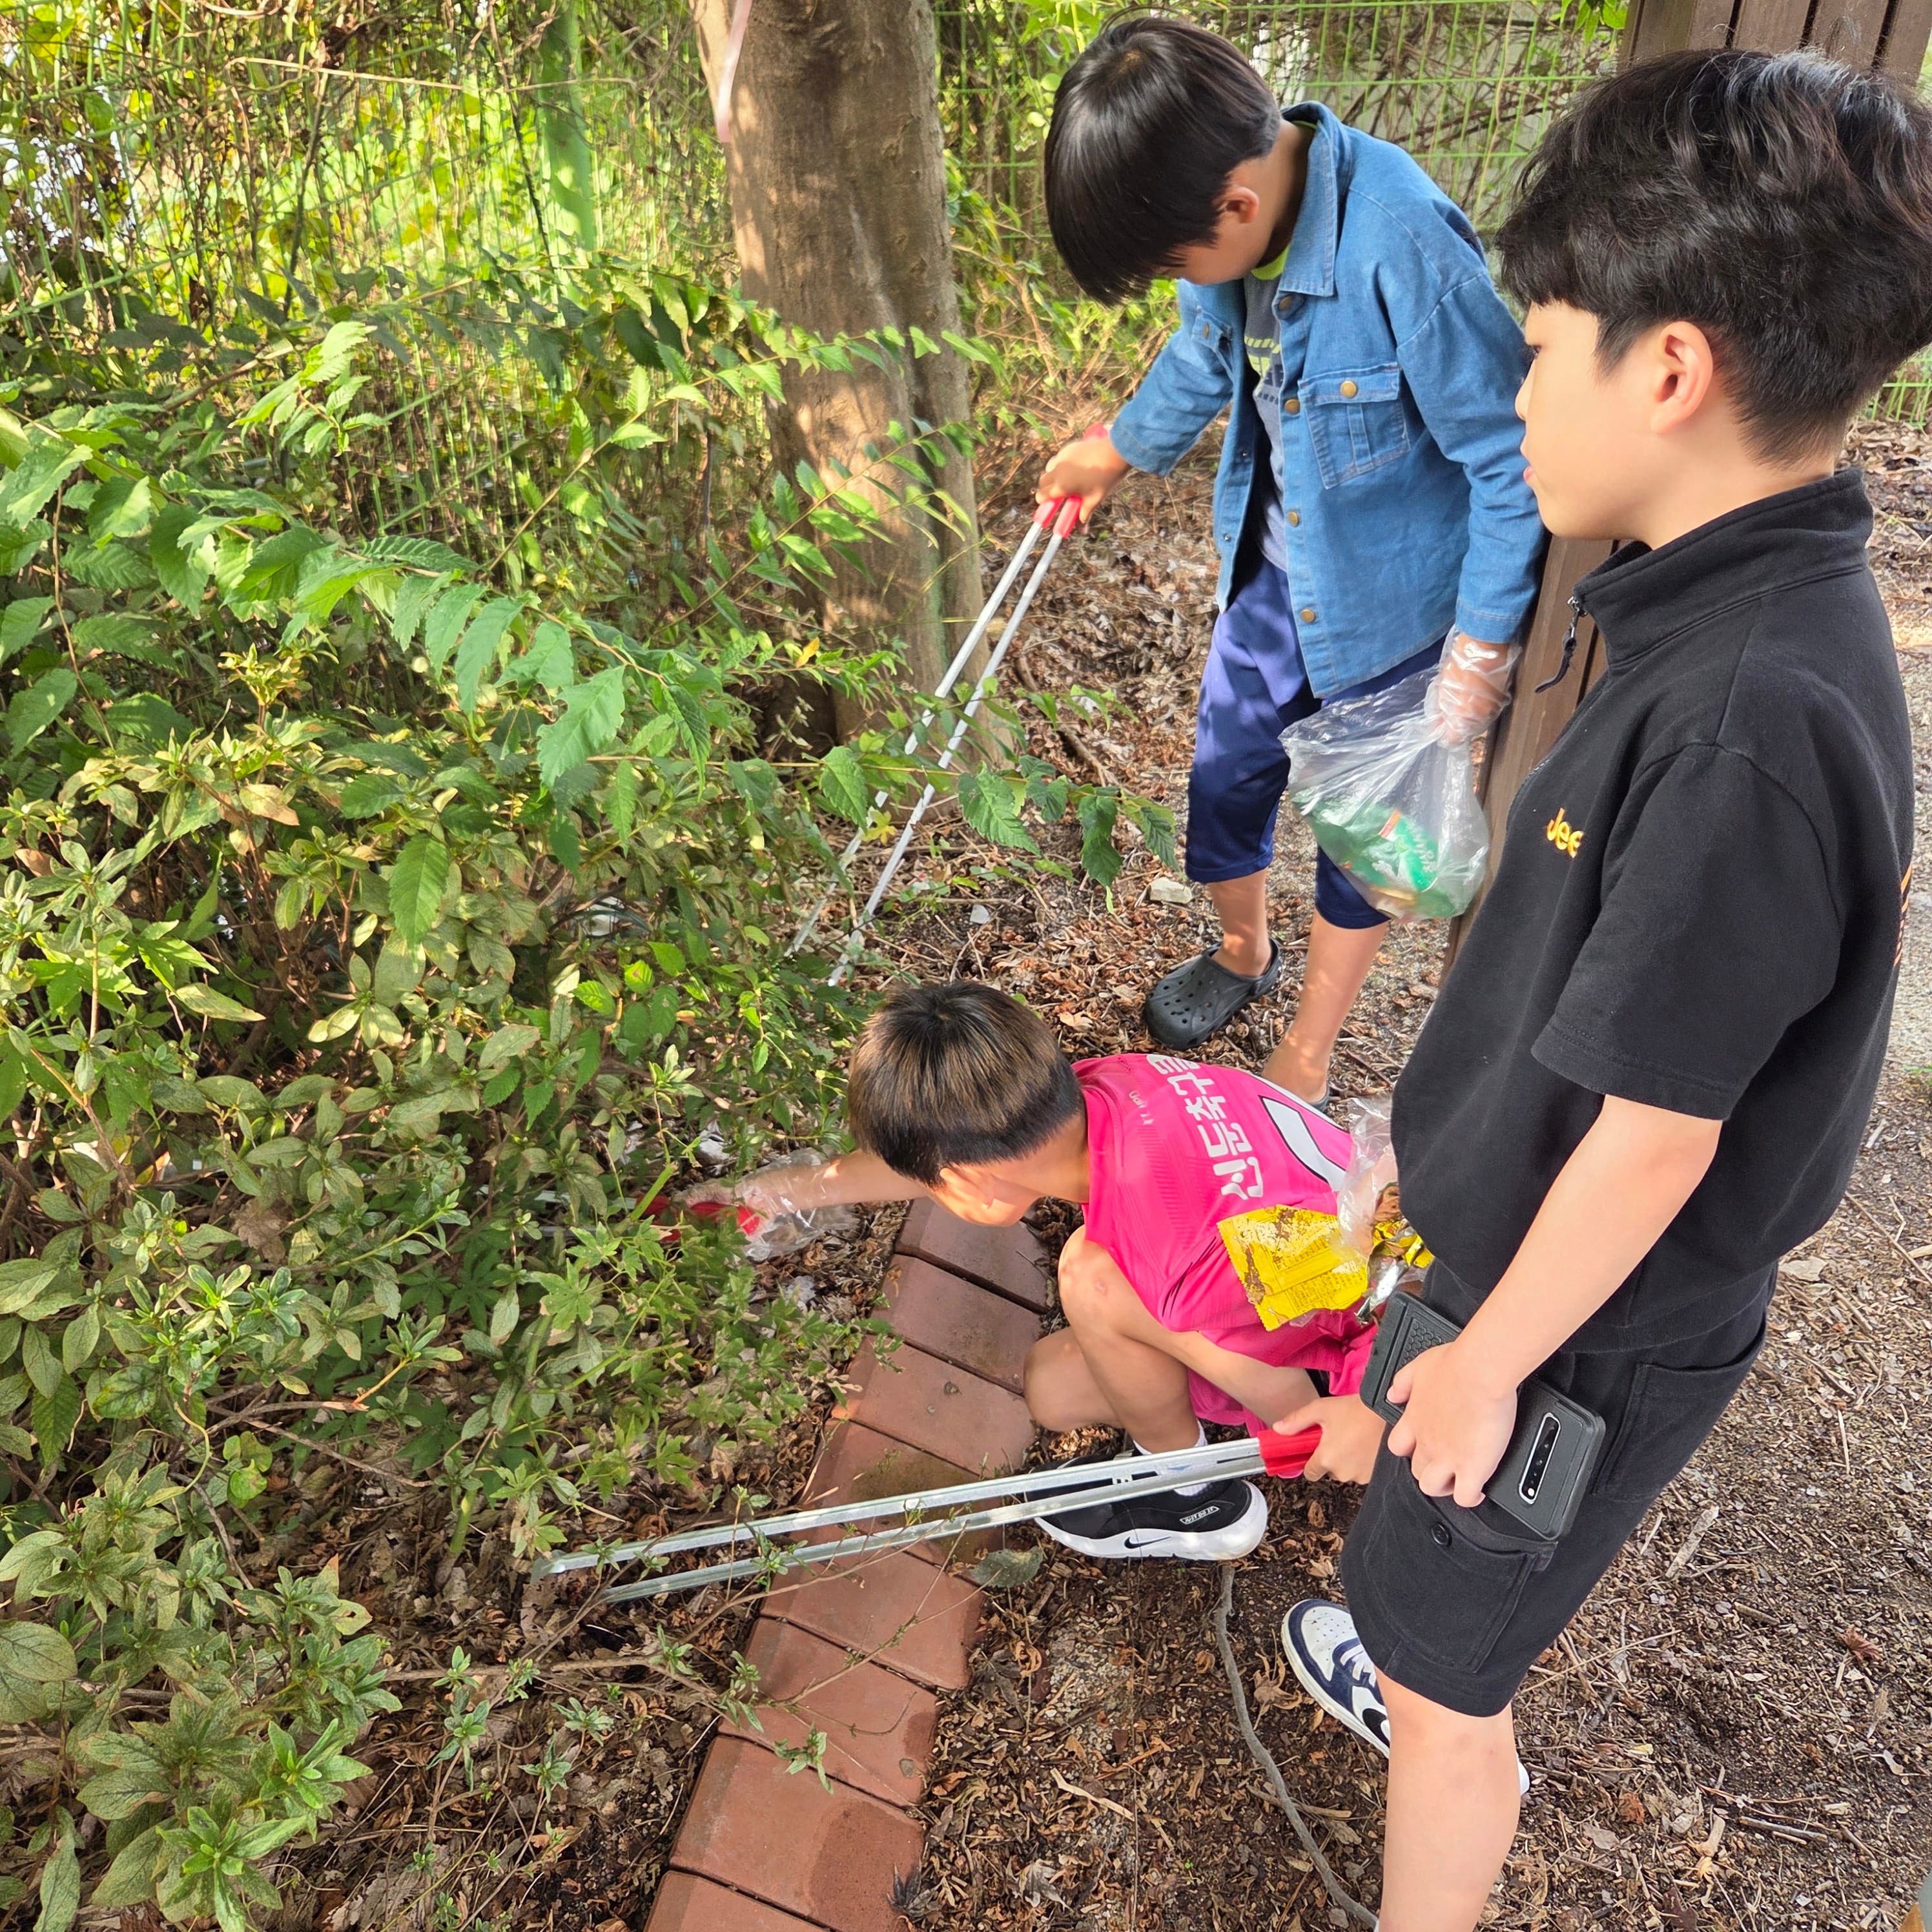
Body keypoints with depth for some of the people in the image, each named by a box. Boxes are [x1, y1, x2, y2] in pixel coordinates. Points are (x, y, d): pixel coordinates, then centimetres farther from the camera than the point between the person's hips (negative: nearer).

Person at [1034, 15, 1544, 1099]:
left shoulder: (1404, 247, -34)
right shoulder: (1229, 209, -11)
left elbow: (1510, 457, -24)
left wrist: (1480, 654, -19)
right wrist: (1118, 452, 26)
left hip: (1393, 595, -6)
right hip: (1274, 570, 6)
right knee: (1227, 773, 19)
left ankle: (1310, 1052, 35)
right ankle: (1242, 950, 51)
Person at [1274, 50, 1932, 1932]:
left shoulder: (1753, 720, -34)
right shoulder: (1734, 614, -4)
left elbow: (1655, 1136, -27)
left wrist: (1489, 1363, -14)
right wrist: (1438, 1142, 17)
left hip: (1585, 1328, -8)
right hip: (1528, 1250, 8)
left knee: (1444, 1683, 14)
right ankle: (1437, 1688, 62)